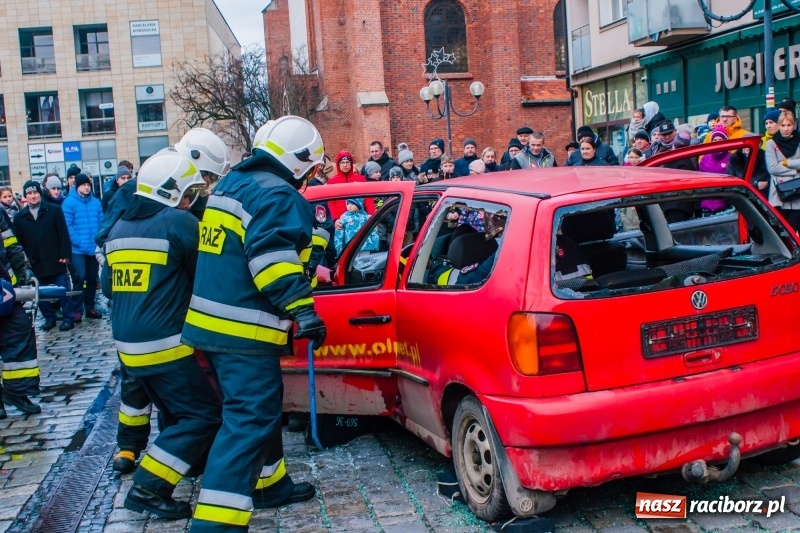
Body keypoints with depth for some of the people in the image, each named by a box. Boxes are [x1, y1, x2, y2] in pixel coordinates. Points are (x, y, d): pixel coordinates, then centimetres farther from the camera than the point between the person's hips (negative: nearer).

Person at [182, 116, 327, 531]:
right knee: (248, 419, -10)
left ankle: (269, 484, 37)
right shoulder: (276, 194, -12)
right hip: (244, 331, -10)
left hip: (213, 322, 10)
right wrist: (303, 311, -26)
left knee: (257, 408, 23)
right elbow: (274, 259, -25)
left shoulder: (230, 185, 19)